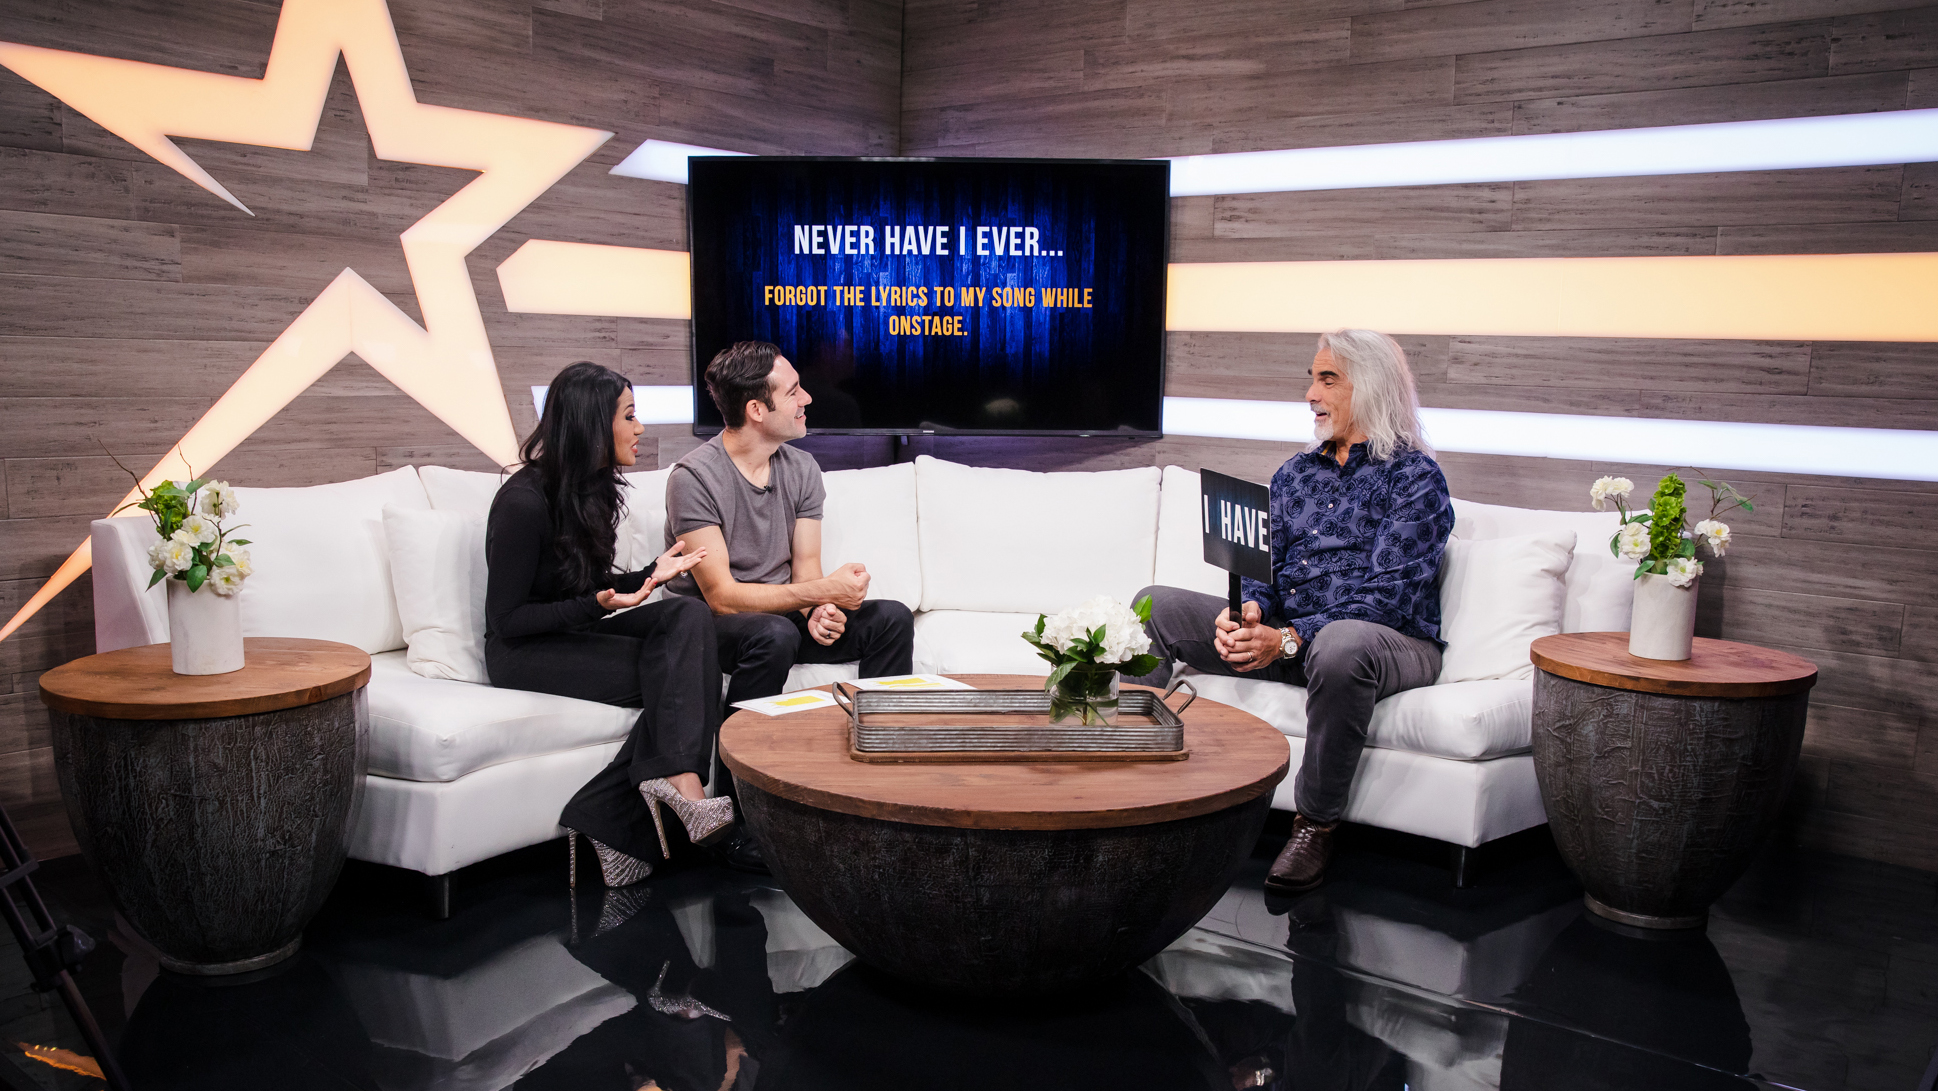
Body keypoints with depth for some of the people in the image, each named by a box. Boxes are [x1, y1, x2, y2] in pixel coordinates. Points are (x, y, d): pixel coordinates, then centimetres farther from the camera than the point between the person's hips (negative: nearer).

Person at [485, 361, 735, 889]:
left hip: (576, 632, 8)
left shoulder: (589, 489, 7)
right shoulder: (524, 502, -19)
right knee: (679, 674, -24)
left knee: (689, 616, -21)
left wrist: (651, 573, 3)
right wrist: (598, 605, -27)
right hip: (524, 652, -8)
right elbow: (506, 620, -16)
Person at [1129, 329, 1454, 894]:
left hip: (1392, 642, -6)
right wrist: (1243, 614, -16)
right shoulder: (1294, 474, 16)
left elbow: (1388, 597, -15)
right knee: (1155, 605, -6)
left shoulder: (1416, 477, -4)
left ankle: (1315, 825, -23)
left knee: (1341, 642, -42)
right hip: (1286, 639, 6)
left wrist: (1288, 639, -28)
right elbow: (1263, 570, 10)